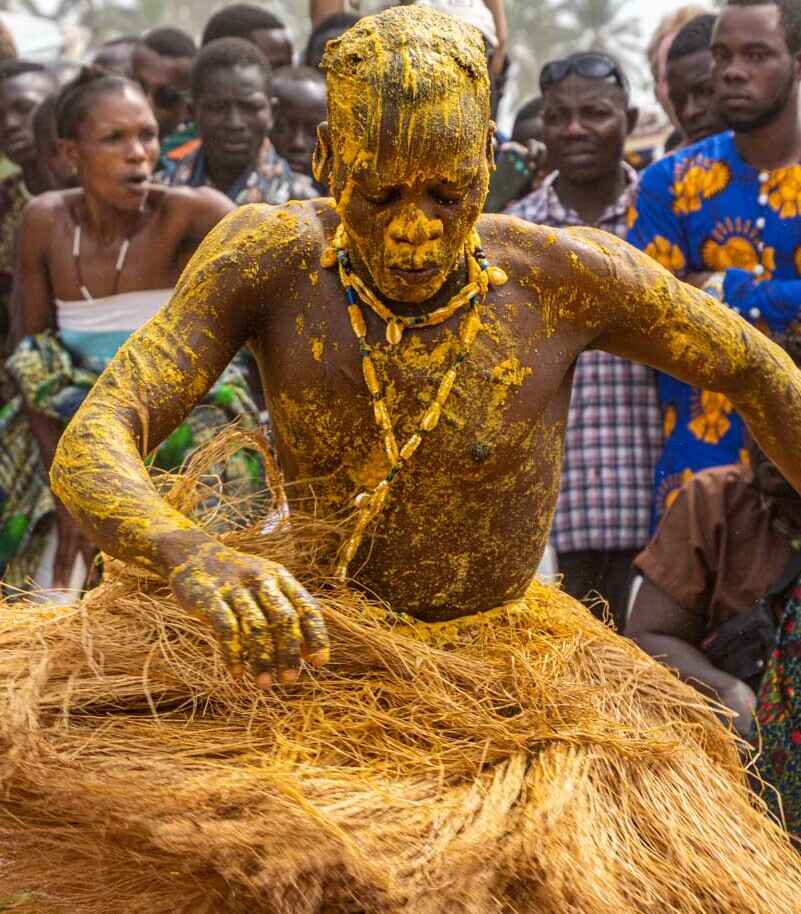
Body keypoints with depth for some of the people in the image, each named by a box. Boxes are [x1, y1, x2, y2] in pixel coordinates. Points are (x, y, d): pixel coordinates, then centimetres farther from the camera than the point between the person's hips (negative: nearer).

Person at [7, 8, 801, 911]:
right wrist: (189, 554, -50)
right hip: (310, 641, 1)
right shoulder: (267, 255, -20)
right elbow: (91, 452, -27)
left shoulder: (561, 271, -20)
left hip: (494, 657, -1)